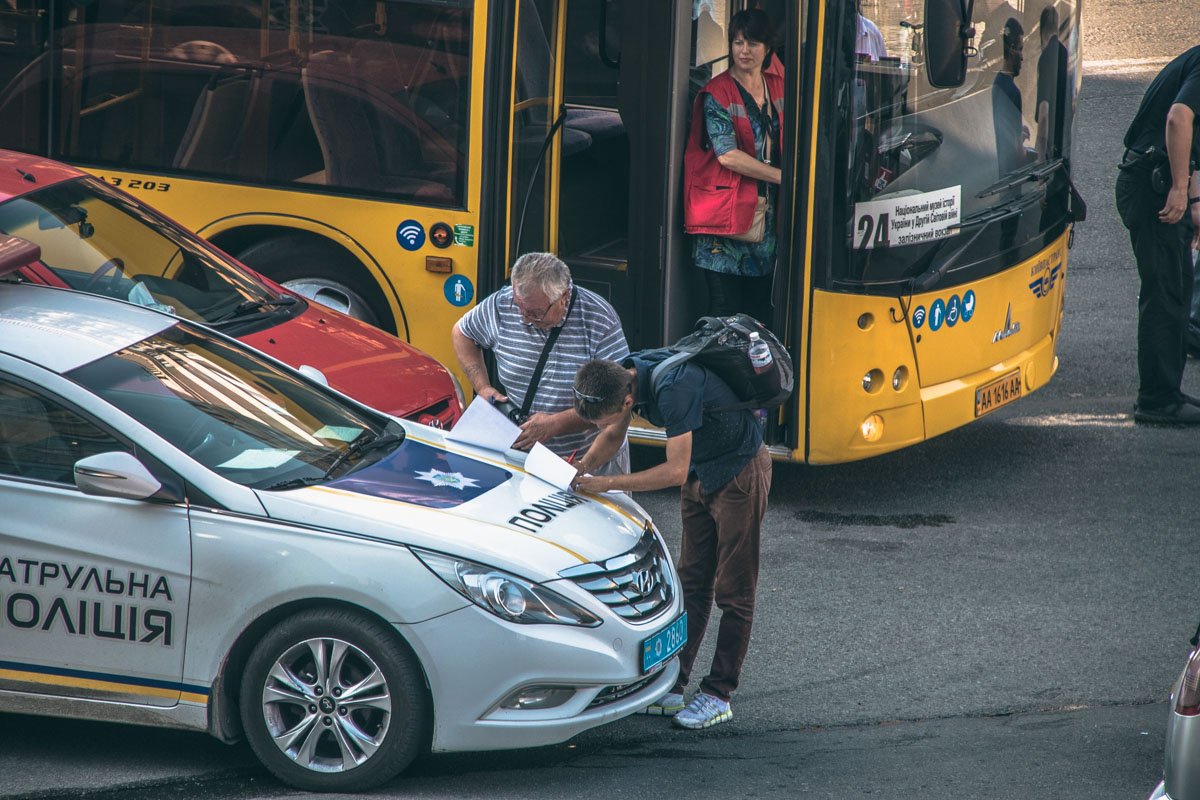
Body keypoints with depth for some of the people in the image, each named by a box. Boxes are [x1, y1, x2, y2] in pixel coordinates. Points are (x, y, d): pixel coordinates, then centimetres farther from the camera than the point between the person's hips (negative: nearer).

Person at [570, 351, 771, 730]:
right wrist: (583, 469, -8)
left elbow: (675, 471, -31)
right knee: (692, 583, 10)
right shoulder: (624, 374, -9)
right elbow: (613, 435, 9)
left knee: (733, 591, -2)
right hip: (701, 472, 9)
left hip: (740, 473, -9)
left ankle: (718, 695, 2)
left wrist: (607, 483, -26)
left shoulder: (673, 387, -35)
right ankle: (671, 688, 13)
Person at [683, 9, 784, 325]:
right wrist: (783, 177, -15)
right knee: (725, 313, -5)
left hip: (767, 213, 5)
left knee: (761, 309, 5)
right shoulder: (717, 93, -6)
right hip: (727, 215, -5)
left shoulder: (777, 87, 12)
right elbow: (727, 154, -15)